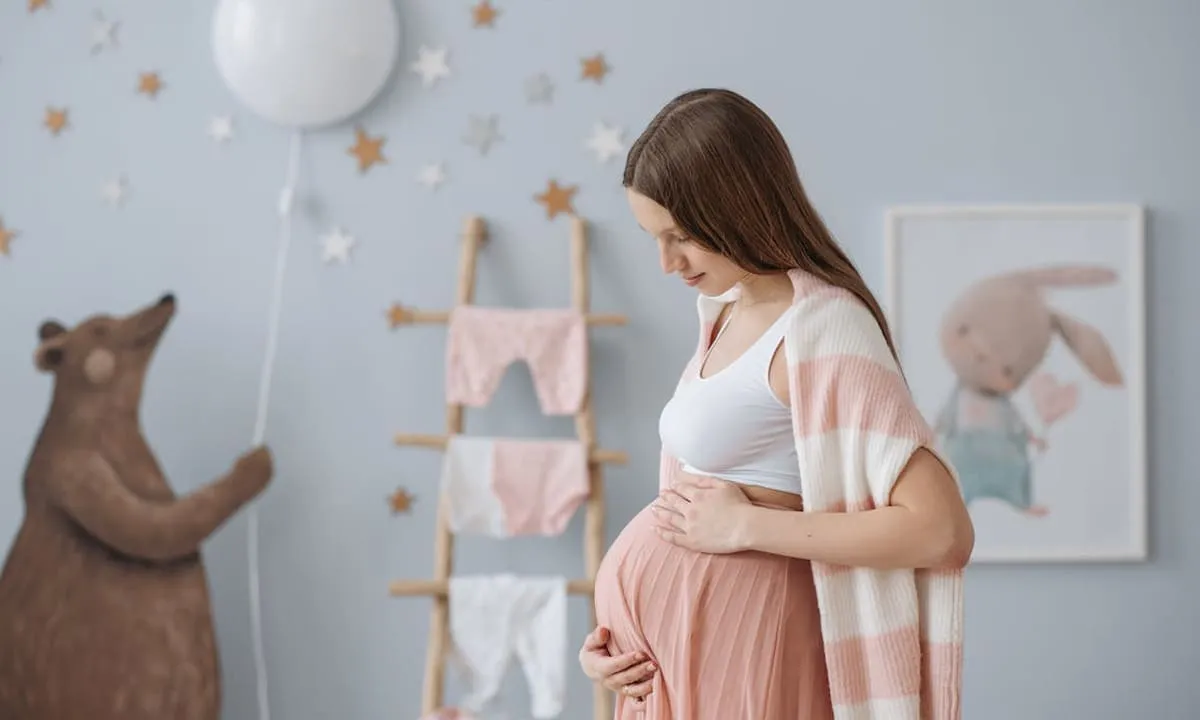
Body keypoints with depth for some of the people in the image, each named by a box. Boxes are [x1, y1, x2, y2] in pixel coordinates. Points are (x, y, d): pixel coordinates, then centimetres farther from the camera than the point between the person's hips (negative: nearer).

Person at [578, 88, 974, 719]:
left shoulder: (819, 328, -16)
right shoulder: (726, 311, 9)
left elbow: (941, 528, -23)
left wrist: (746, 526, -17)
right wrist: (610, 629, 3)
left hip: (734, 641, -8)